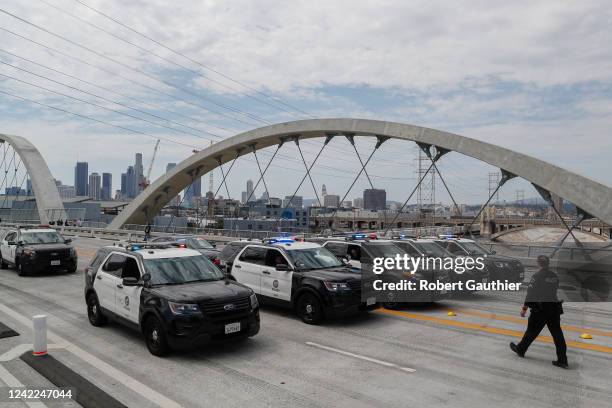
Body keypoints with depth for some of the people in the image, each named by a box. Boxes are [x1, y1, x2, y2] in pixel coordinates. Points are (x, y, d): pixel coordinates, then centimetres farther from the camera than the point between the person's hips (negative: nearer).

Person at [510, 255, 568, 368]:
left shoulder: (537, 275, -13)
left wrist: (524, 308, -9)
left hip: (540, 309, -5)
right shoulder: (555, 276, 6)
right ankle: (562, 360, 6)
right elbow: (555, 291, 14)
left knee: (532, 331, 9)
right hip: (554, 308, 5)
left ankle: (520, 349, 25)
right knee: (557, 333, 5)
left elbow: (530, 293, -14)